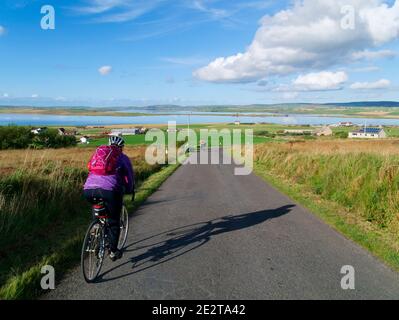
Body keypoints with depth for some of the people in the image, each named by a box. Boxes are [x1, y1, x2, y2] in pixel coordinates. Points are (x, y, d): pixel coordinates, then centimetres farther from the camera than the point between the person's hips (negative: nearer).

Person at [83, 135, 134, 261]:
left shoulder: (98, 152, 27)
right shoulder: (122, 157, 17)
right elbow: (130, 177, 22)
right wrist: (130, 190, 41)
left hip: (88, 190, 4)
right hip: (109, 190, -4)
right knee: (114, 222, 13)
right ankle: (113, 251, 16)